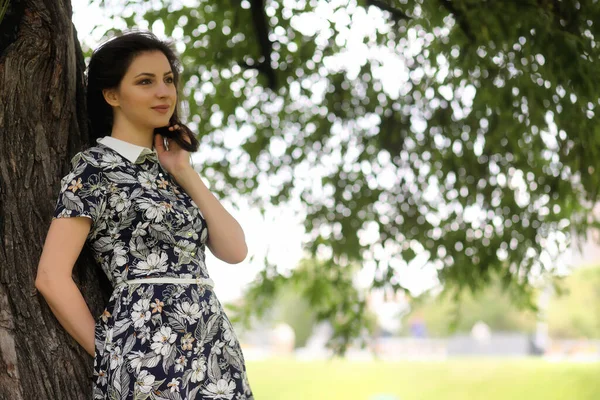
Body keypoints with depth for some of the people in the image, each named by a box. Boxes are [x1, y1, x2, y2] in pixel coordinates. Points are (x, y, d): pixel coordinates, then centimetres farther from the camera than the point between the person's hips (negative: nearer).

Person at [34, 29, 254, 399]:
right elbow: (52, 277, -10)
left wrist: (185, 174, 1)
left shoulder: (168, 166, 15)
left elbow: (234, 250, 4)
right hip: (148, 347, -6)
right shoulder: (94, 167, -4)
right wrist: (108, 353, -4)